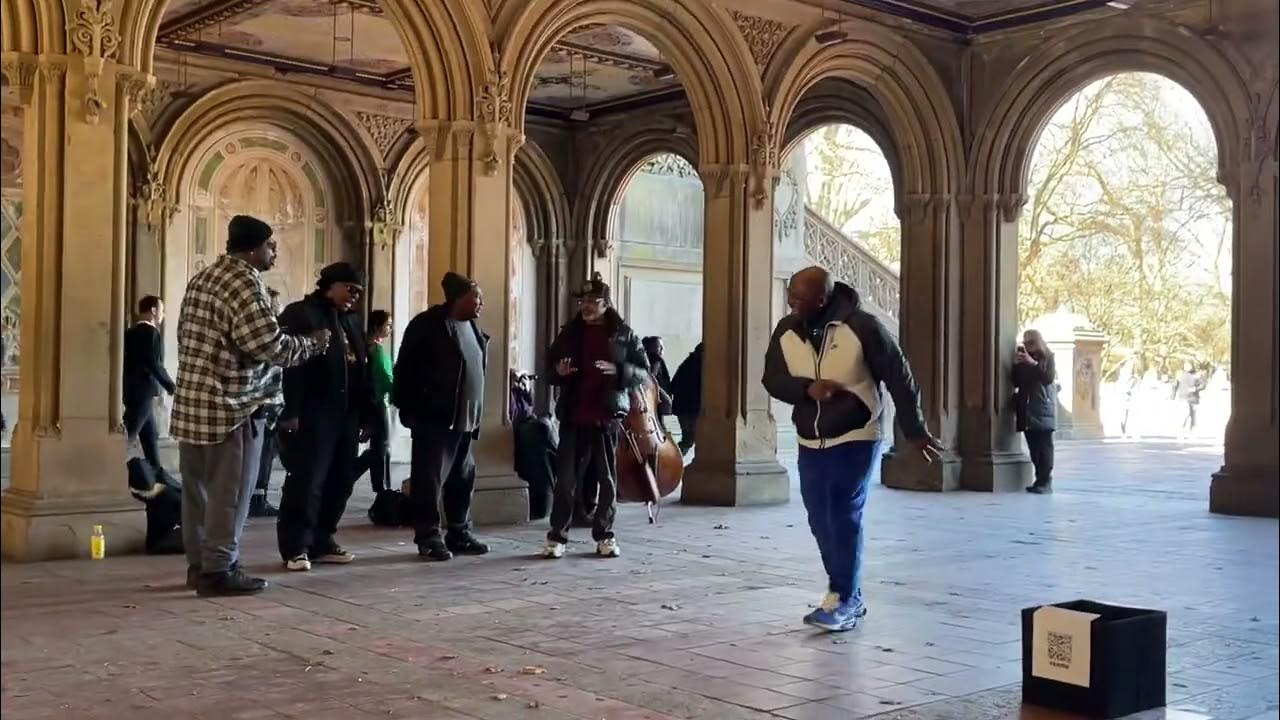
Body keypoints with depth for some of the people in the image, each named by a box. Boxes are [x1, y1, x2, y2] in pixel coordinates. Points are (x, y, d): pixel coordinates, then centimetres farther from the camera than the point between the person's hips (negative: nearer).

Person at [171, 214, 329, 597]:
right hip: (231, 405, -9)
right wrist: (312, 344, -5)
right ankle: (218, 570, 3)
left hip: (193, 400, 9)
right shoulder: (244, 282, -15)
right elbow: (270, 346, -19)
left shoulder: (202, 278, 15)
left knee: (200, 488, 14)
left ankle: (199, 565, 21)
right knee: (228, 492, -2)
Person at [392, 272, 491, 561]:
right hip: (435, 418, -8)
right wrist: (408, 409, -12)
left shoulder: (472, 327, 15)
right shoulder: (428, 324, -8)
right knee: (430, 480, -4)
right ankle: (428, 537, 2)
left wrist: (477, 414, 15)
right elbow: (405, 369, -9)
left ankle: (459, 534, 20)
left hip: (466, 420, 8)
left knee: (463, 480, 11)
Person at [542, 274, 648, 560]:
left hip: (607, 418, -1)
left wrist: (618, 371, -17)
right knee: (566, 480, 0)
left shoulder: (623, 334, 2)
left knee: (607, 480, 6)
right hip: (573, 418, 1)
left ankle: (605, 536, 16)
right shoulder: (570, 332, 8)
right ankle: (556, 537, 5)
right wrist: (558, 371, -10)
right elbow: (549, 369, 14)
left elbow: (644, 372, 1)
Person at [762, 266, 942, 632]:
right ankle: (849, 596, 21)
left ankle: (843, 601, -1)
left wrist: (915, 431, -5)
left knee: (845, 518, -9)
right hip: (810, 444, 6)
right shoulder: (786, 330, -1)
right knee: (821, 522, 8)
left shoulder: (862, 326, -15)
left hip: (855, 440, -5)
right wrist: (807, 388, -20)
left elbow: (899, 378, -8)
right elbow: (772, 379, 0)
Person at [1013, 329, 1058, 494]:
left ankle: (1045, 482, -9)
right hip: (1027, 410, 4)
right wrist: (1016, 364, -4)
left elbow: (1049, 378, -12)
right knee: (1033, 447, 3)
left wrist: (1033, 363, -20)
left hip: (1043, 410, -4)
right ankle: (1039, 480, 8)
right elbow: (1016, 382, 10)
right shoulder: (1022, 358, 12)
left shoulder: (1048, 357, 1)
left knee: (1044, 447, -8)